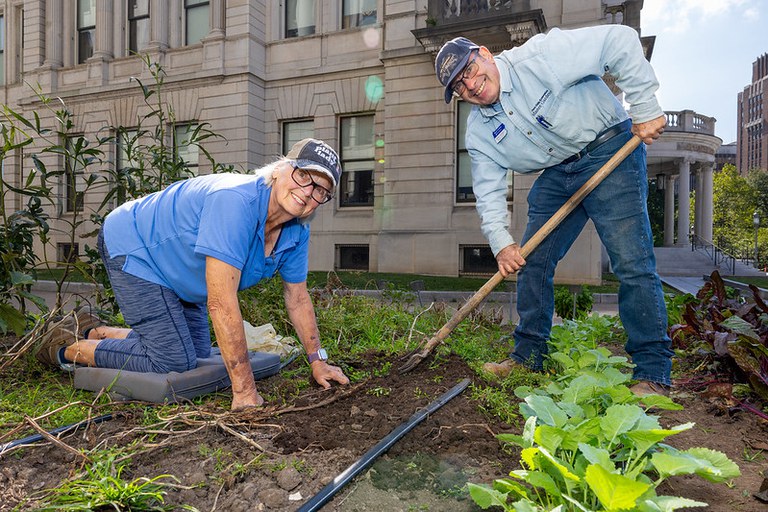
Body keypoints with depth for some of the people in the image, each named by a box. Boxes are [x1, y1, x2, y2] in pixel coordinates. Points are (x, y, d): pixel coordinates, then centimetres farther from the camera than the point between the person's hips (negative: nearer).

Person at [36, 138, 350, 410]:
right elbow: (221, 303, -40)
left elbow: (297, 298, 2)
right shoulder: (235, 202, -38)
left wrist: (318, 361, 4)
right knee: (173, 362, -14)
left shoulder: (297, 231, -11)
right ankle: (68, 349, 8)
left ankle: (94, 331, 29)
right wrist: (244, 390, -36)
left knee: (198, 354, 14)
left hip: (176, 272, 9)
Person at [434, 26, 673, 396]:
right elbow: (489, 192, -3)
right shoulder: (479, 133, -1)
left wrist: (644, 108, -21)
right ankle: (528, 356, 17)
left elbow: (620, 40, -18)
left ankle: (653, 373, -2)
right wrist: (500, 242, -17)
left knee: (632, 262, -13)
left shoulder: (540, 55, -17)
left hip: (610, 150, -5)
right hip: (556, 174, 6)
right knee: (531, 261, 2)